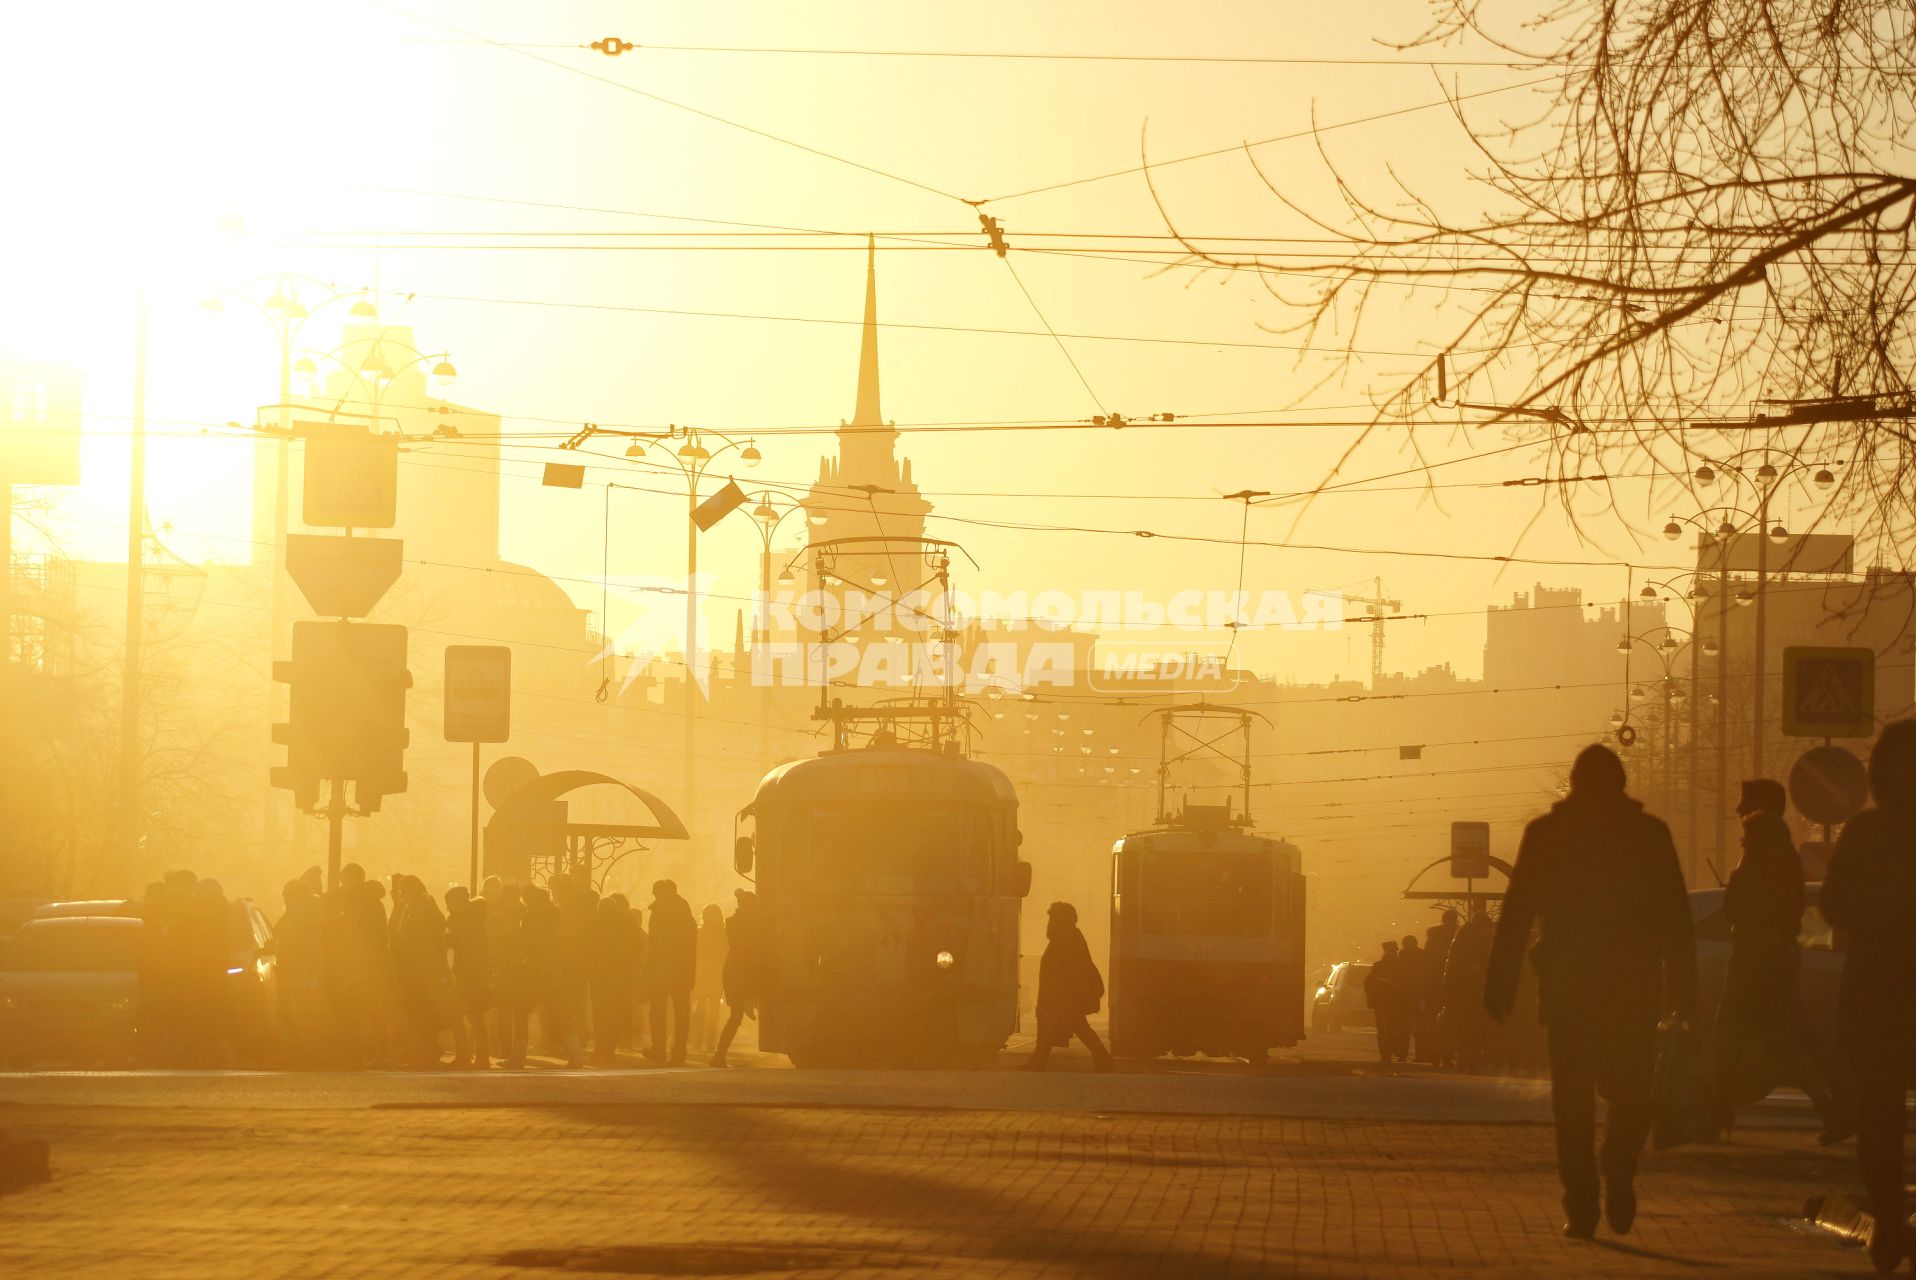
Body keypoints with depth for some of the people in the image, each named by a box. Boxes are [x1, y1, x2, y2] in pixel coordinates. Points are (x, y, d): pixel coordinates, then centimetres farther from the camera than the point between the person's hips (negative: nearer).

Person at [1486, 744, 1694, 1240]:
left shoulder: (1544, 833, 1)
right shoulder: (1649, 833, 1)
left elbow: (1515, 915, 0)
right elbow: (1675, 919, 1)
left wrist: (1499, 987, 2)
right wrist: (1683, 989, 4)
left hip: (1565, 983, 0)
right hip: (1633, 986, 0)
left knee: (1573, 1097, 4)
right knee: (1630, 1091, 14)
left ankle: (1582, 1208, -2)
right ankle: (1619, 1177, -4)